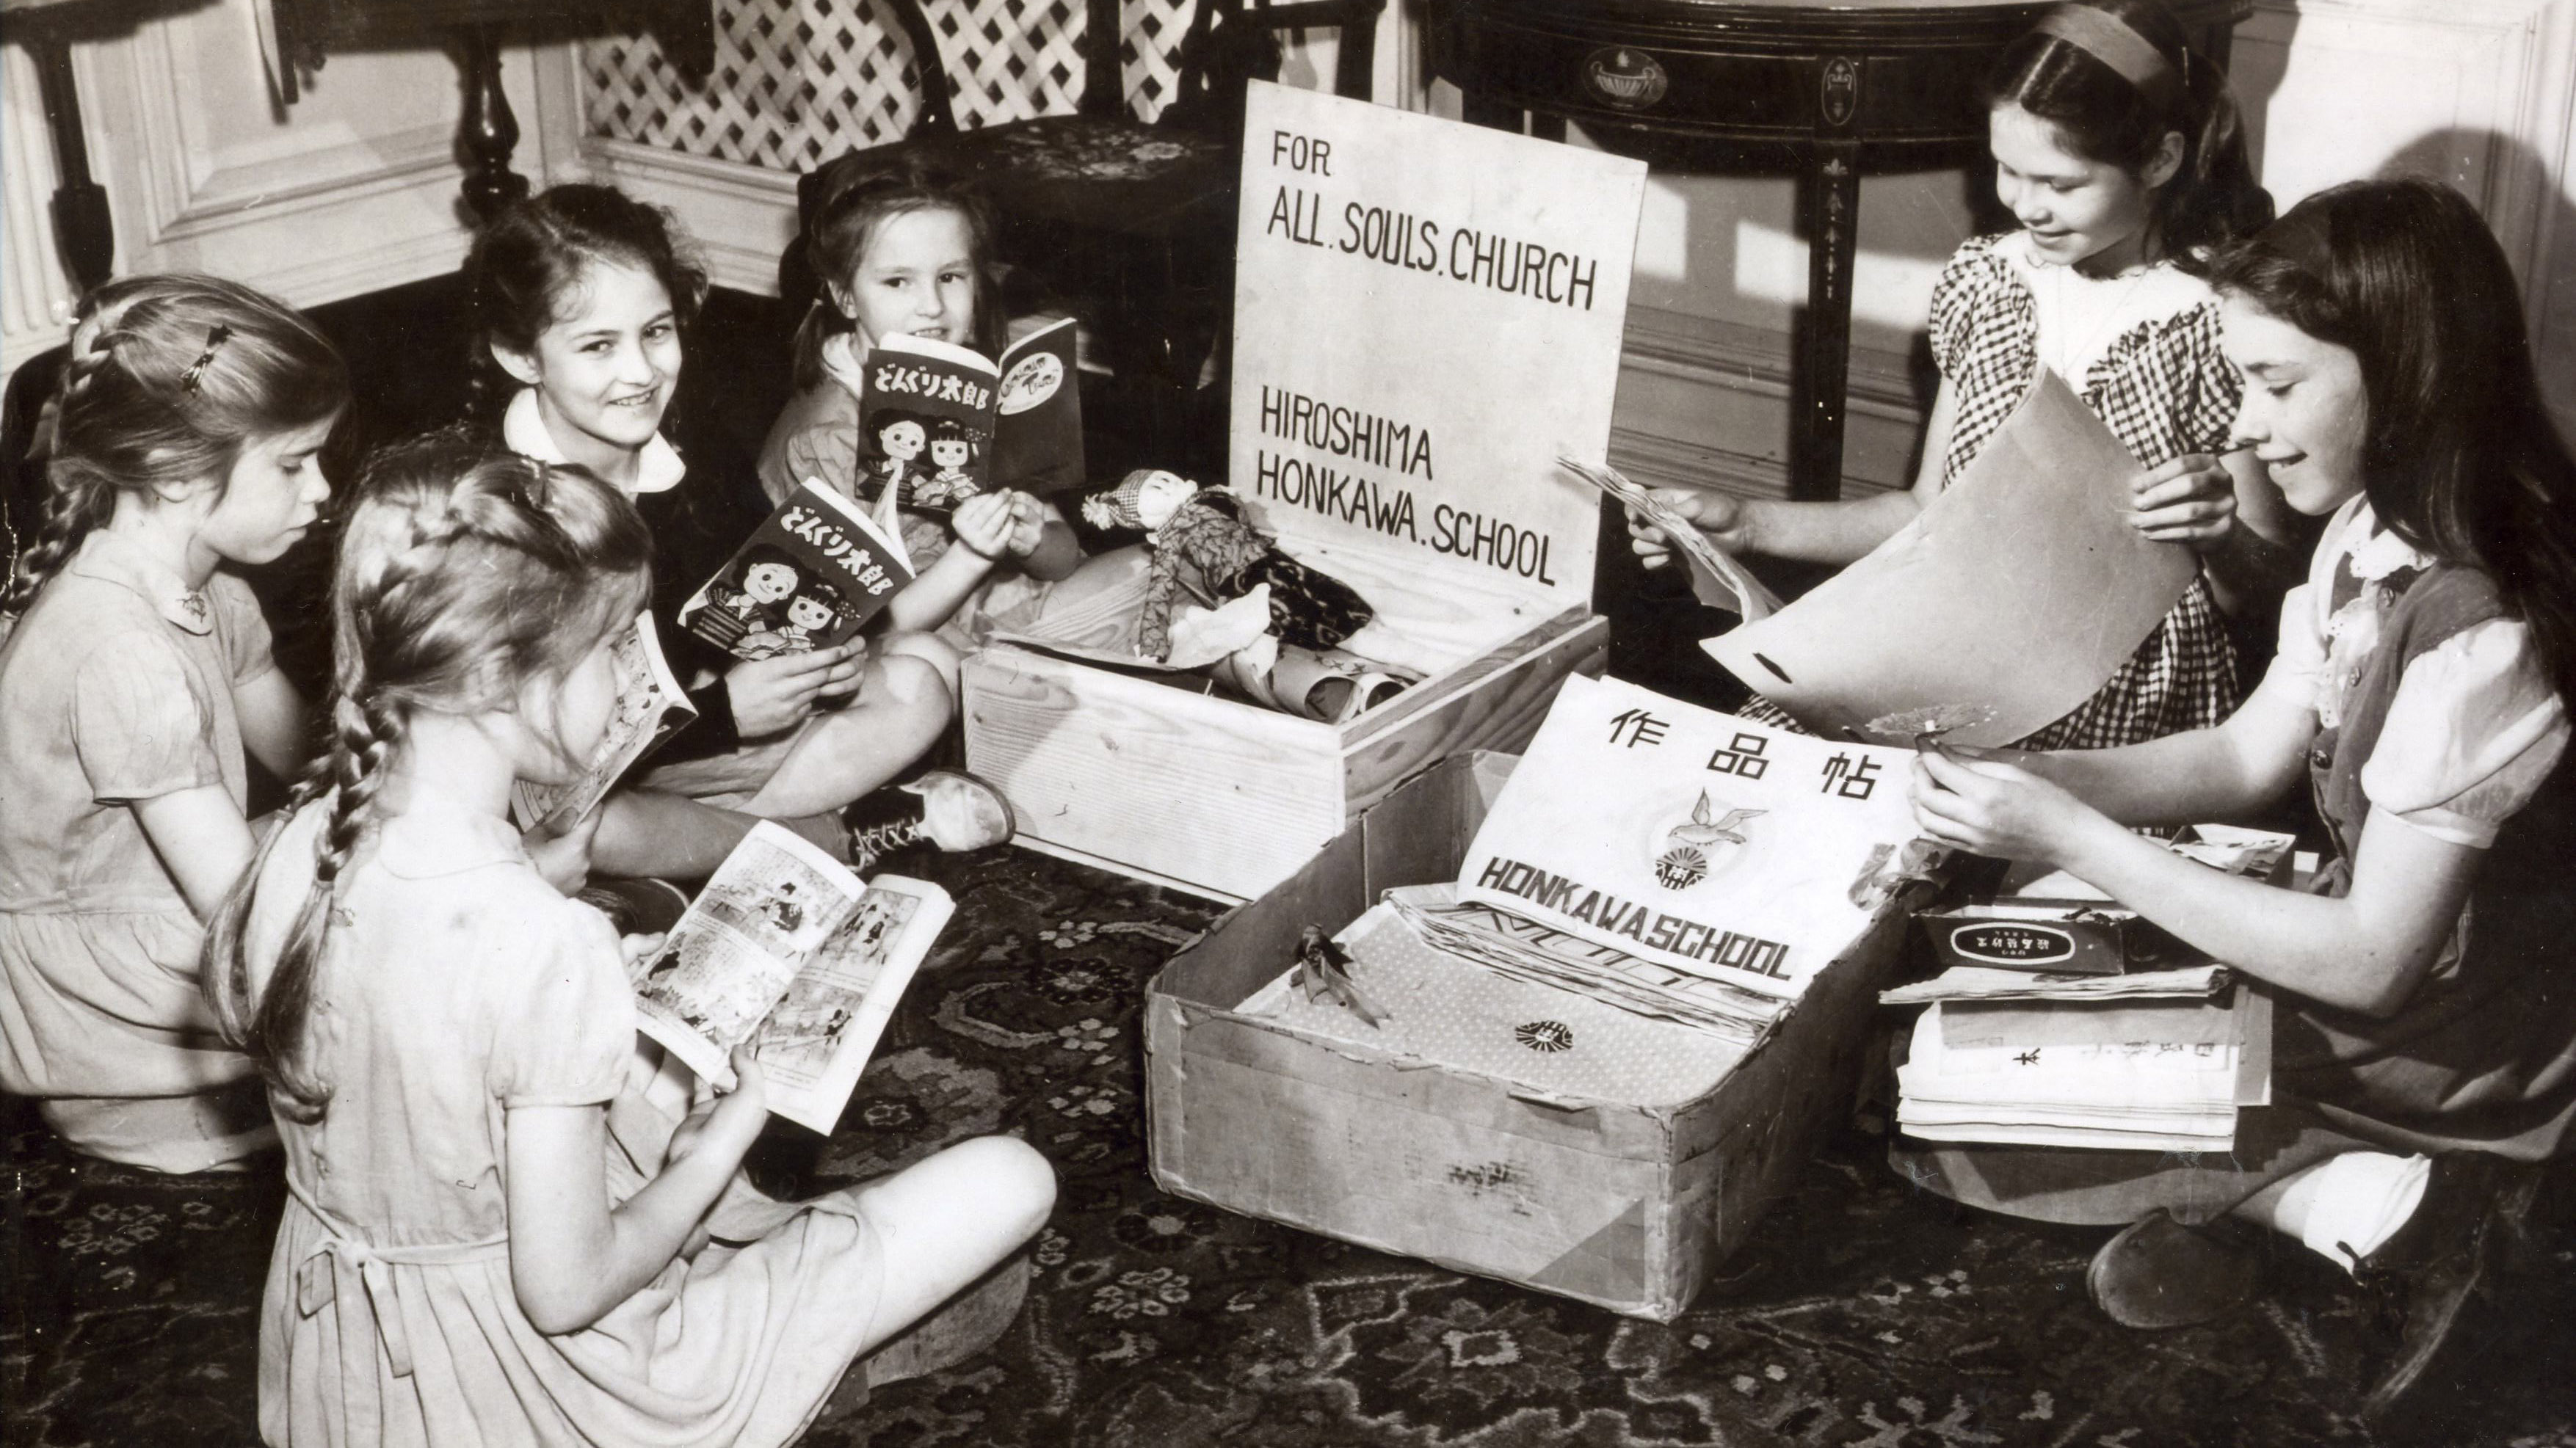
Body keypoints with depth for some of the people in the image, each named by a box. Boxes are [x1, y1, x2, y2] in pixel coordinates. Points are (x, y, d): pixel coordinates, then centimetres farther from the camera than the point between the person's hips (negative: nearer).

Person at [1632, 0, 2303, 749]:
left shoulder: (2221, 324, -8)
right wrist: (1745, 524, 6)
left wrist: (2222, 540, -24)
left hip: (2126, 707, -5)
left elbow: (2265, 592, -2)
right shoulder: (1986, 280, 7)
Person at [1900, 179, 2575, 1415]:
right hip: (2354, 962, 9)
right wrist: (2017, 782, -9)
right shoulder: (2371, 533, -4)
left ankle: (2345, 1198, -7)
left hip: (2432, 1067, -9)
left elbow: (2371, 962, -26)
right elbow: (2249, 754, 7)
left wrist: (2071, 838, -25)